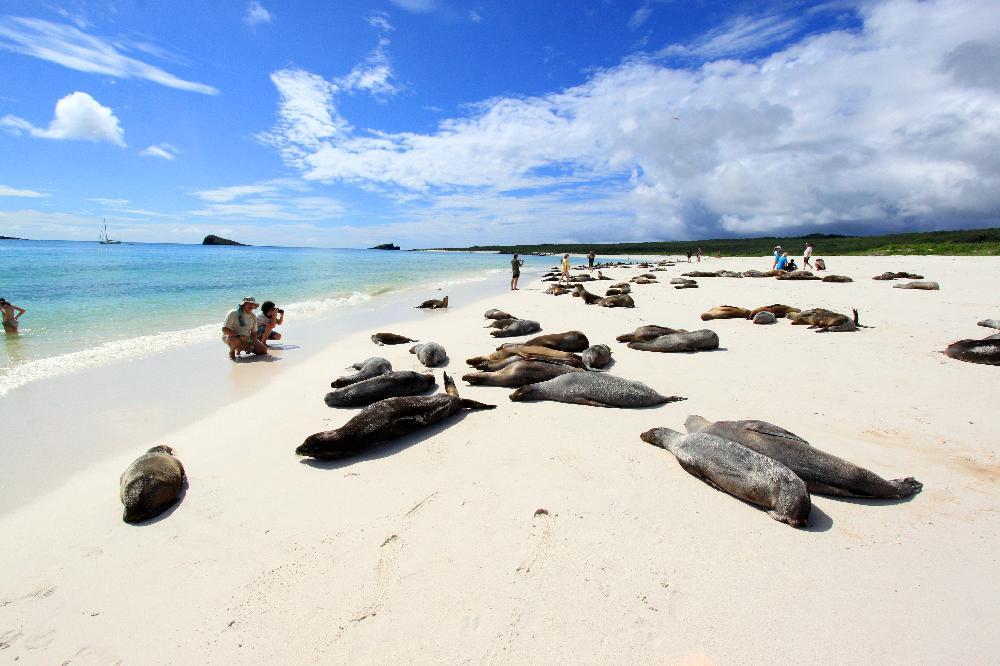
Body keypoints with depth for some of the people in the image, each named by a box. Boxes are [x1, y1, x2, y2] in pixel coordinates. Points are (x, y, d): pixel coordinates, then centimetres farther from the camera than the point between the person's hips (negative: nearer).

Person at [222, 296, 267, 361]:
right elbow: (224, 329, -21)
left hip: (246, 339, 6)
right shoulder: (233, 314, -14)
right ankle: (232, 351, -6)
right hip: (231, 336, -6)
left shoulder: (253, 317, 4)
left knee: (263, 350, -5)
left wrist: (252, 345, -9)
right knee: (235, 340, -43)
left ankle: (239, 348, 16)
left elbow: (254, 333, 7)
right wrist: (239, 336, -29)